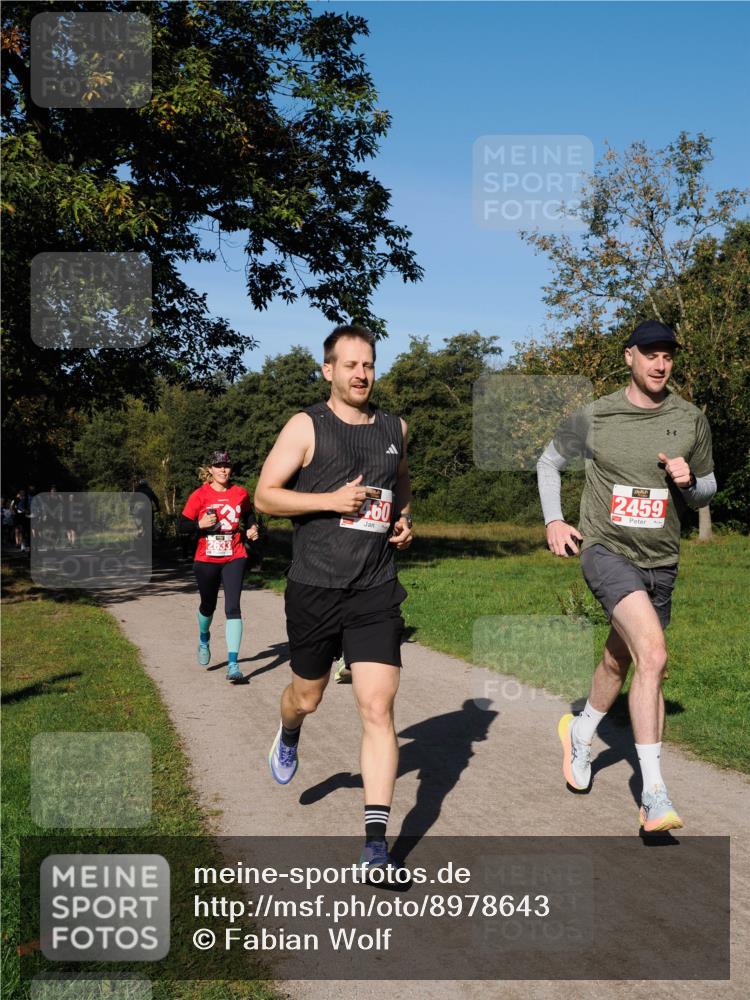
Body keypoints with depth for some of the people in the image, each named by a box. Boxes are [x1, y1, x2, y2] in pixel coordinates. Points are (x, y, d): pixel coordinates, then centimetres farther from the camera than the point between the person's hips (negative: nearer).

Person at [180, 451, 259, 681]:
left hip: (234, 559, 0)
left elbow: (248, 514, 22)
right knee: (208, 606, 18)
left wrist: (252, 528, 3)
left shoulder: (240, 493, 2)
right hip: (206, 560, 0)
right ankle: (204, 640, 51)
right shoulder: (199, 495, -5)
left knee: (233, 608, -13)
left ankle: (233, 664, -13)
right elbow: (183, 525, -5)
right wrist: (201, 524, -22)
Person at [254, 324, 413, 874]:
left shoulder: (394, 428, 10)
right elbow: (264, 496, -6)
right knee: (307, 697, 17)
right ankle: (288, 738, 55)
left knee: (378, 710, -8)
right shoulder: (307, 426, -3)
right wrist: (331, 500, -17)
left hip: (376, 592, 2)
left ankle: (377, 839, -2)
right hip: (315, 588, -2)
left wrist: (405, 518, 8)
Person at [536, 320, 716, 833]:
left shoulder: (691, 420, 3)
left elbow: (707, 490, 13)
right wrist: (553, 520, 3)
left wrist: (689, 482, -11)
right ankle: (654, 793, -19)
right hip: (606, 549, -4)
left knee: (619, 661, 18)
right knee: (653, 655, -24)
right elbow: (549, 461, 13)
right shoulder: (593, 417, -3)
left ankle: (580, 733, 48)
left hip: (660, 562, 4)